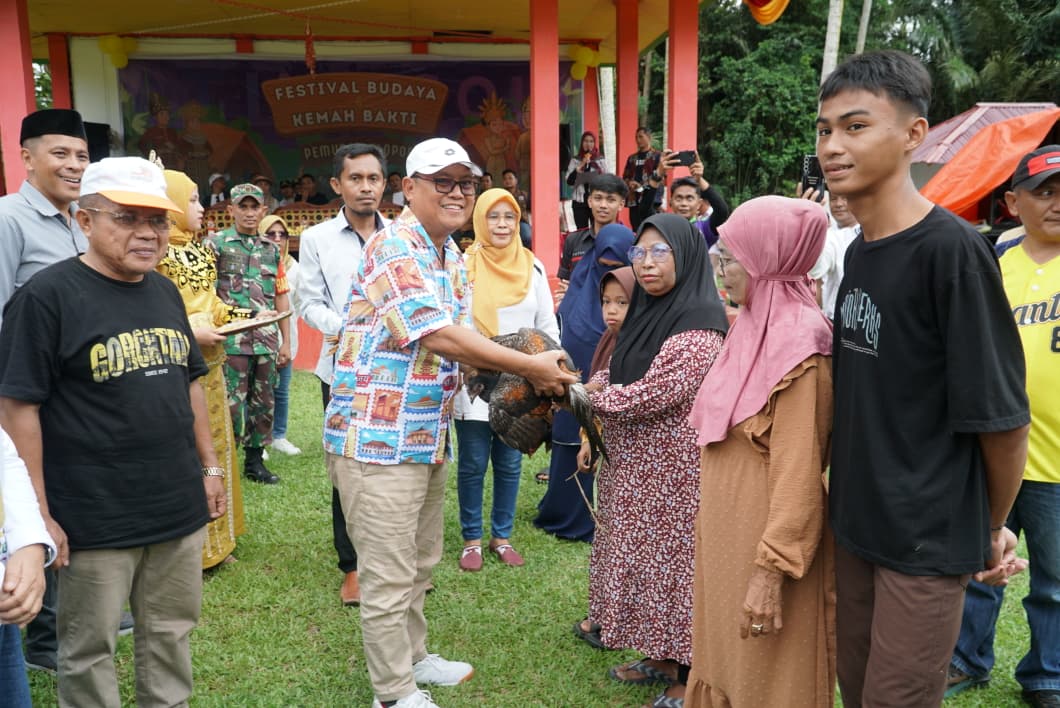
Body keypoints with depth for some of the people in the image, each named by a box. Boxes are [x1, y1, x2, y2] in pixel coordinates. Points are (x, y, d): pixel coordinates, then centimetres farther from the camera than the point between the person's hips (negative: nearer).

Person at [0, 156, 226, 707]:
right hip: (94, 516, -6)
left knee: (171, 633, 18)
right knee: (89, 649, 11)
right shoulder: (47, 295, -12)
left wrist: (210, 466, 14)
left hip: (178, 506, 6)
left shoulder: (165, 291, 8)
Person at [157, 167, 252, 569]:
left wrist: (244, 315, 8)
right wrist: (190, 332, -22)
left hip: (209, 363, 9)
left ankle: (215, 542, 29)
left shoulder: (199, 249, 13)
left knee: (215, 445, 15)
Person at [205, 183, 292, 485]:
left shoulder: (271, 249, 15)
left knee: (264, 403, 11)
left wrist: (285, 341, 11)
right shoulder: (216, 244, 1)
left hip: (267, 340, 5)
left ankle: (254, 461, 24)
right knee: (232, 404, -3)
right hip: (232, 341, -5)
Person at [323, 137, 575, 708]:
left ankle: (412, 657, 42)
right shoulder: (394, 247, -17)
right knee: (390, 575, 3)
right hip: (379, 438, -9)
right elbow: (437, 335, -25)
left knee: (420, 562, 23)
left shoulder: (452, 256, 12)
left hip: (428, 434, 9)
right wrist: (530, 366, -18)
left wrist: (513, 371, -5)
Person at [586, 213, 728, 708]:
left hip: (673, 470, -8)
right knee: (649, 558, 16)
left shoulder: (700, 322, -18)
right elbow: (617, 380, 16)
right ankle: (660, 657, 33)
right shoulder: (645, 312, 11)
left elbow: (657, 393, -24)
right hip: (635, 466, 8)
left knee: (677, 564, 2)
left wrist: (596, 395, -11)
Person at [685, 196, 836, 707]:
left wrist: (772, 569, -23)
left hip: (766, 538, -8)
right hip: (730, 531, 8)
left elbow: (799, 469, -23)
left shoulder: (798, 343, -21)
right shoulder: (752, 326, 6)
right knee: (727, 661, 21)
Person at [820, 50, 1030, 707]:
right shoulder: (857, 251, 4)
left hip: (927, 537, -7)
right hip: (856, 523, 7)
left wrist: (993, 528, -3)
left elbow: (1001, 415, -16)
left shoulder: (952, 249, -20)